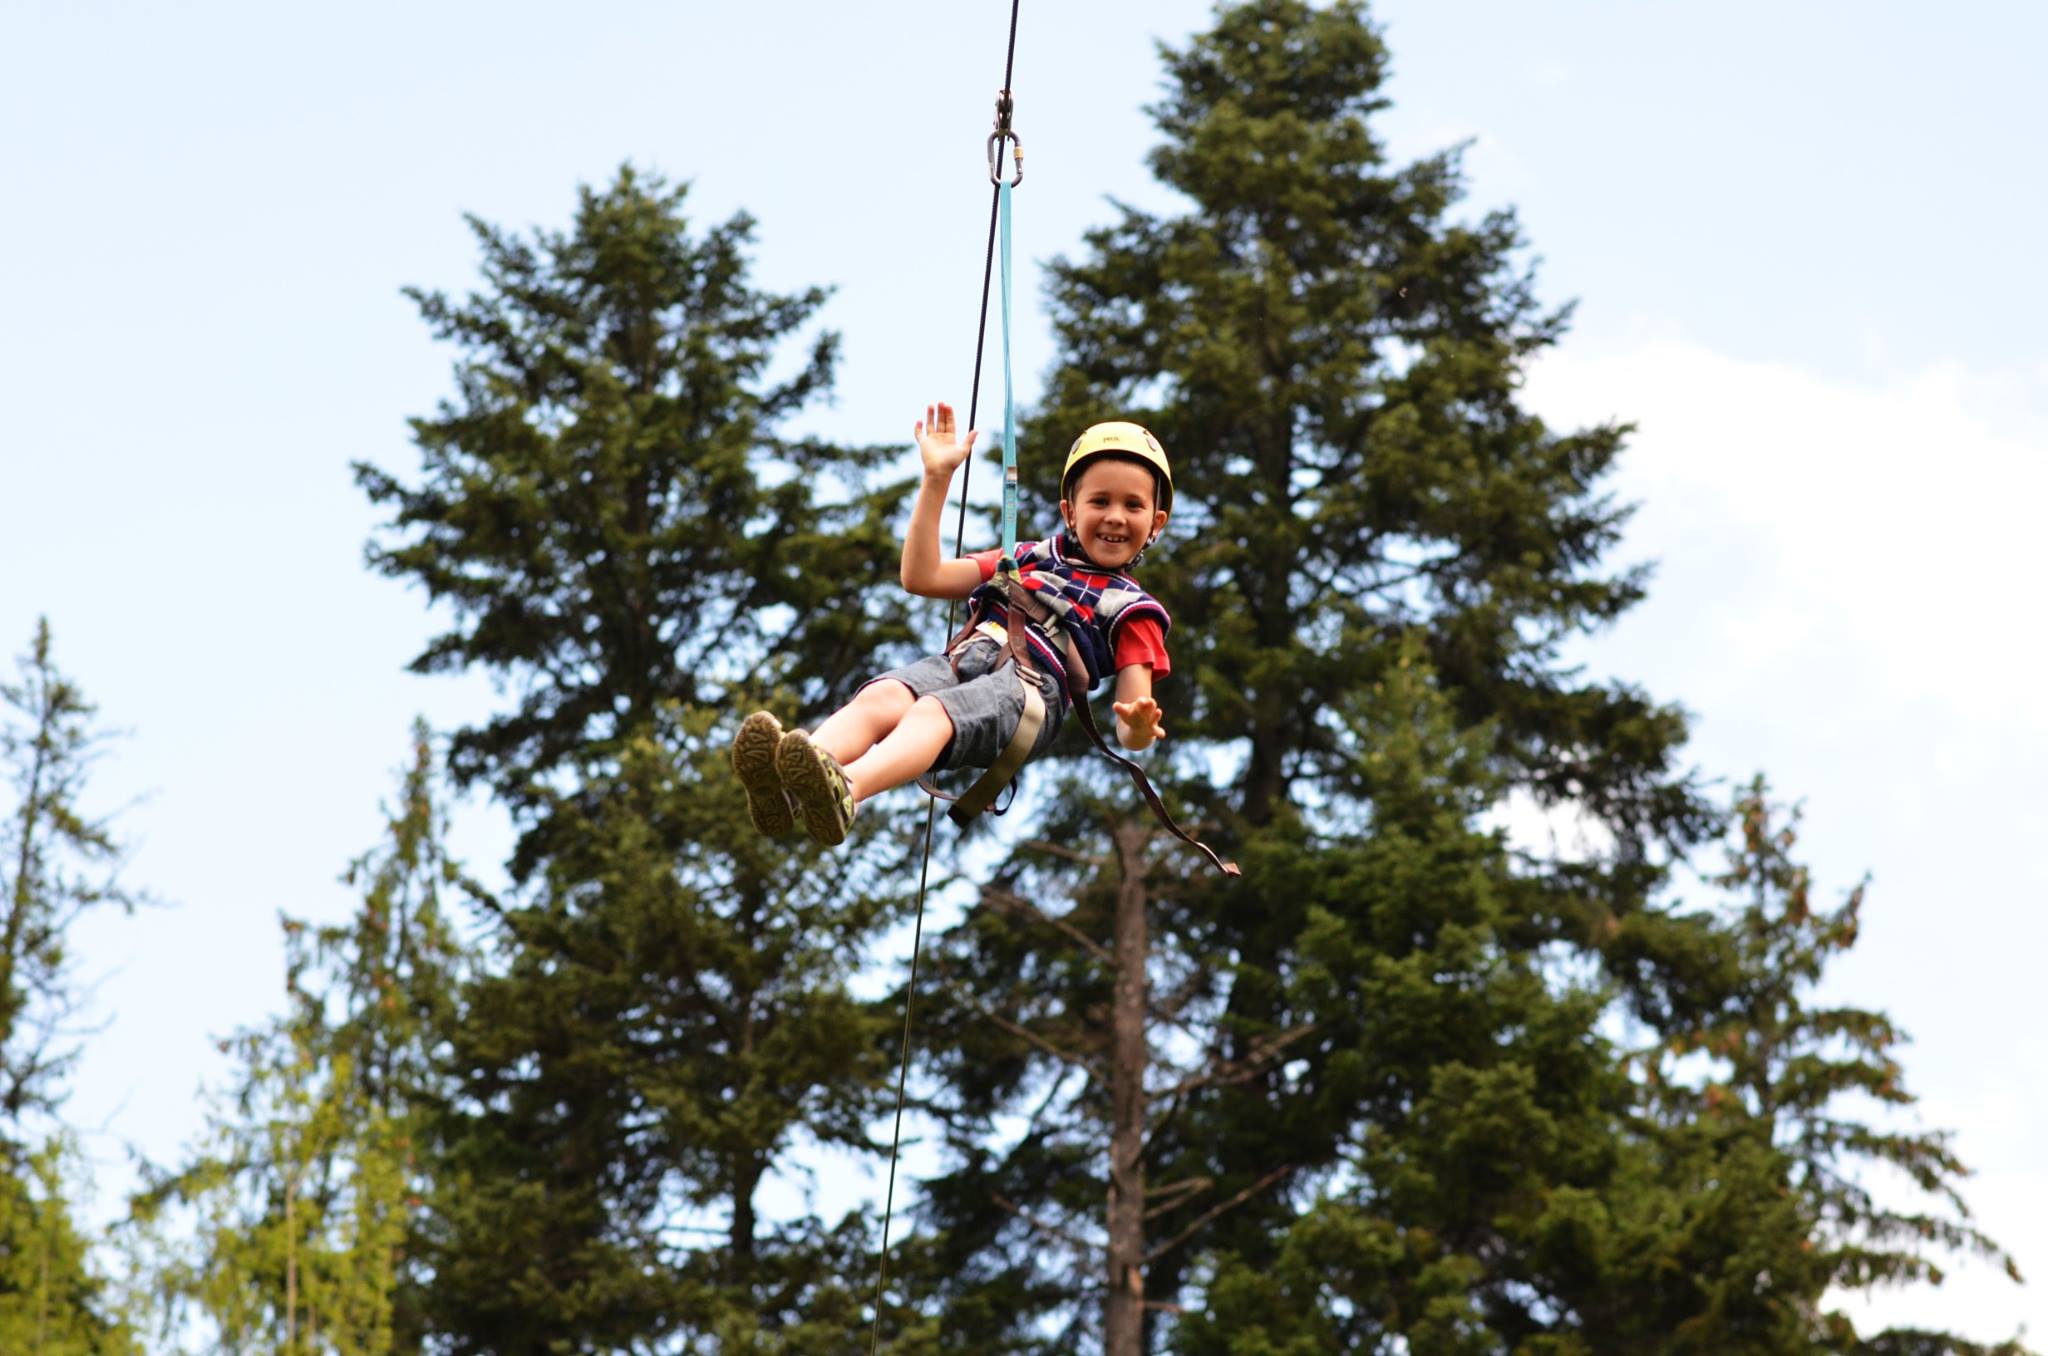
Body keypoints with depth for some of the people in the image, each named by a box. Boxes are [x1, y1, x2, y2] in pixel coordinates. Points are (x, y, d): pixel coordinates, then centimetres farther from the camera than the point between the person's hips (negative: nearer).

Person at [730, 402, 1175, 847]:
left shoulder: (1132, 611, 21)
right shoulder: (1030, 559, 34)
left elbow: (1132, 732, 8)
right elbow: (921, 577, 25)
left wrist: (1140, 729, -19)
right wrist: (936, 477, 20)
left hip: (1029, 686, -4)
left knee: (931, 712, -38)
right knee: (881, 697, -31)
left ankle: (845, 791, -69)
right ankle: (785, 786, -60)